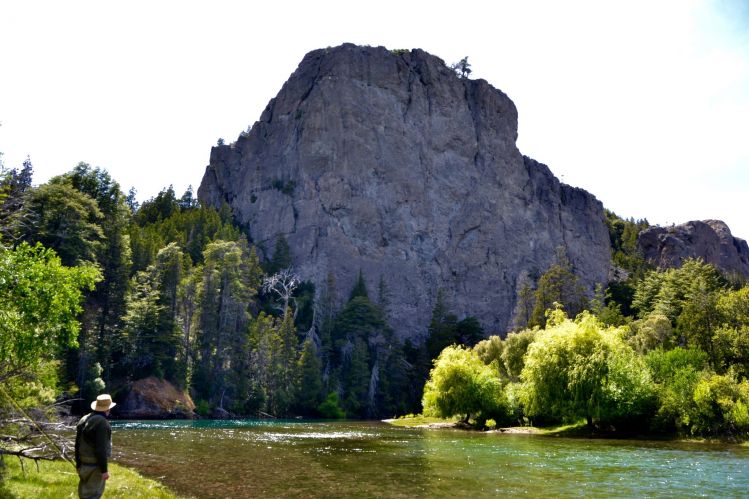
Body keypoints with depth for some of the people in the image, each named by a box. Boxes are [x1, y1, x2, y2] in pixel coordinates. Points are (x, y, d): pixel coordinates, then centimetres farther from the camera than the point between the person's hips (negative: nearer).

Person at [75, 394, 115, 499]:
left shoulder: (83, 420, 8)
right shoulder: (102, 422, -19)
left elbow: (77, 445, 14)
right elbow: (101, 449, -21)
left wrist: (78, 464, 22)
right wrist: (104, 470, -17)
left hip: (83, 464, 9)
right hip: (95, 465, -9)